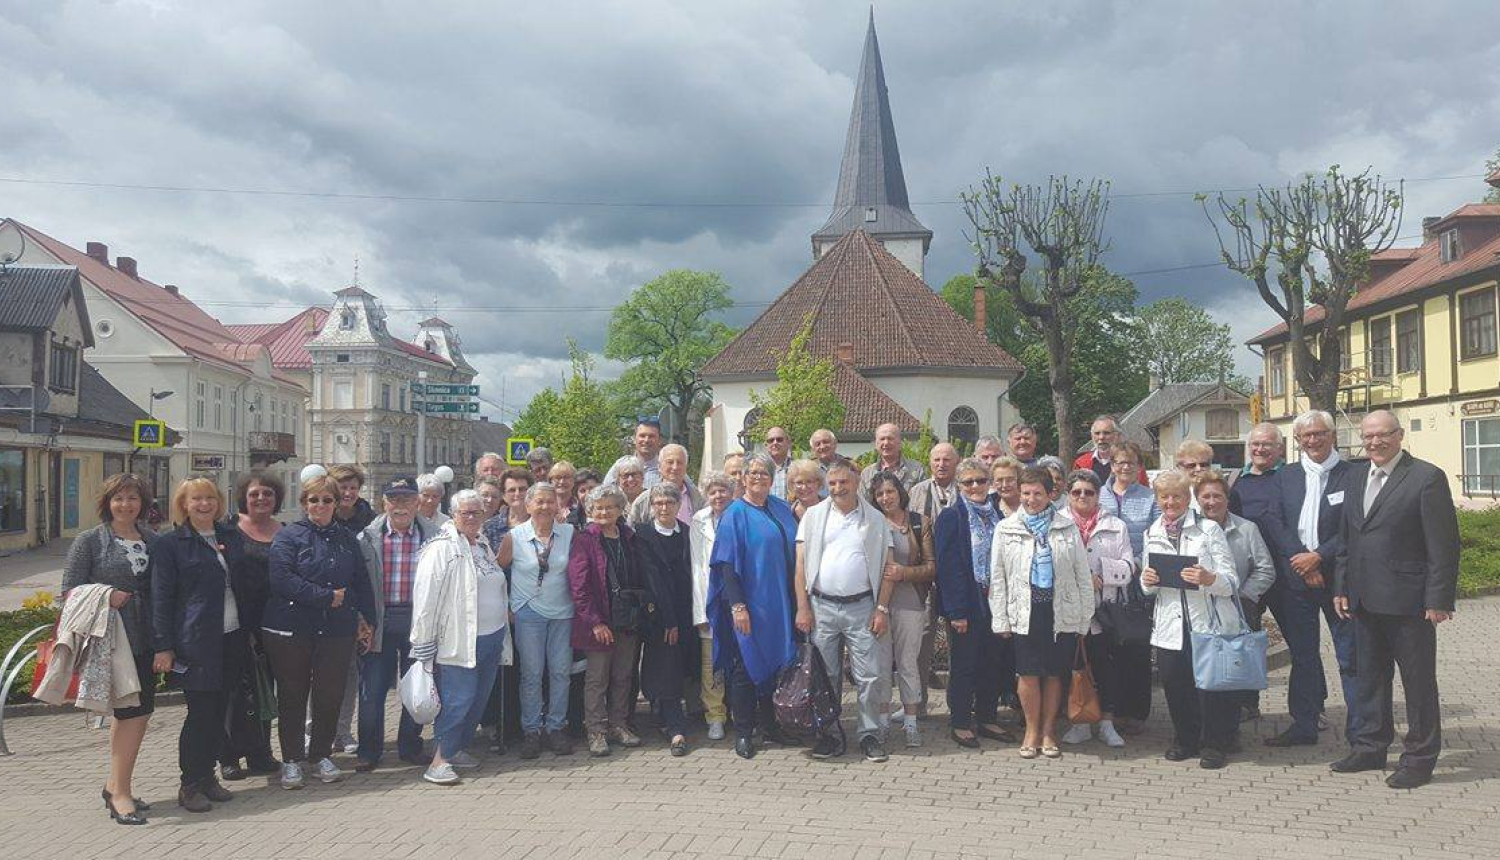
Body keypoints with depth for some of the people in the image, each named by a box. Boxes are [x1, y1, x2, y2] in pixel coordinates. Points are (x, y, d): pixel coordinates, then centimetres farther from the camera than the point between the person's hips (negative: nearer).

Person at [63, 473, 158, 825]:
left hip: (145, 638, 5)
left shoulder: (152, 540, 11)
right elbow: (70, 589, -4)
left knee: (137, 710, 9)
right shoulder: (90, 540, -1)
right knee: (133, 710, -8)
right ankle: (120, 792, 0)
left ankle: (115, 785, 22)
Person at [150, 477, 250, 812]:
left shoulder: (231, 537, 12)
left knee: (219, 711, 10)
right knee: (200, 713, -3)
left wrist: (250, 630, 14)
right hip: (195, 642, -5)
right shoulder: (170, 544, -4)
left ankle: (208, 775, 22)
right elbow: (161, 597, -6)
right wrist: (163, 646, -12)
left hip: (231, 639, 5)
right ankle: (190, 785, 9)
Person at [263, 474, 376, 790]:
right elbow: (282, 579, -15)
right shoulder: (288, 536, -3)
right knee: (292, 695, 6)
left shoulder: (347, 539, 11)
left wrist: (368, 620, 5)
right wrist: (327, 596, -15)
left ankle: (321, 755, 22)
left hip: (337, 631, 3)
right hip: (291, 630, -3)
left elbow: (362, 582, 13)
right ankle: (291, 759, 16)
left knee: (330, 694, 6)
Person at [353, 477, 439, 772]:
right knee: (372, 688, 3)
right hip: (381, 621, 0)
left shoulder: (433, 536, -1)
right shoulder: (368, 537, -1)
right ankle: (369, 752, 17)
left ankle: (410, 747, 25)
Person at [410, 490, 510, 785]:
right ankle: (440, 760, -2)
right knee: (457, 699, -9)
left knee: (478, 698, 12)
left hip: (491, 637, 8)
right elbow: (426, 597, -14)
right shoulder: (442, 548, -11)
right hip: (459, 640, -8)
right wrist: (423, 644, -16)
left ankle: (457, 748, 24)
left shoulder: (484, 545, 14)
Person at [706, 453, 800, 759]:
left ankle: (772, 725, 23)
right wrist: (737, 605, -19)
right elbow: (727, 563, -11)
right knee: (746, 665, 1)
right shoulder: (735, 514, -6)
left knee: (777, 662, 10)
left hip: (780, 603, 5)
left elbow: (793, 551, 15)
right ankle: (743, 733, 10)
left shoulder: (782, 510, 10)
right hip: (749, 604, -5)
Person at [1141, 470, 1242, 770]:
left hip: (1209, 624, -3)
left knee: (1210, 685, -1)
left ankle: (1214, 744, 16)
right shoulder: (1152, 534, 13)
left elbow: (1231, 582, -6)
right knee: (1175, 685, 3)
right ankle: (1185, 739, 24)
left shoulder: (1209, 529, 0)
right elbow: (1150, 585, 19)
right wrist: (1148, 581, -4)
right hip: (1171, 626, 4)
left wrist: (1209, 579, -26)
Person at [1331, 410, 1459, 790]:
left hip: (1408, 601, -7)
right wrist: (1341, 587, 11)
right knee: (1370, 677, 16)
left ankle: (1420, 758, 16)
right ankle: (1370, 747, 28)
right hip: (1365, 601, 7)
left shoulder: (1427, 477, -9)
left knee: (1418, 682, 5)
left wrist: (1439, 599, -15)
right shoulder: (1357, 479, 12)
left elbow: (1443, 545, -12)